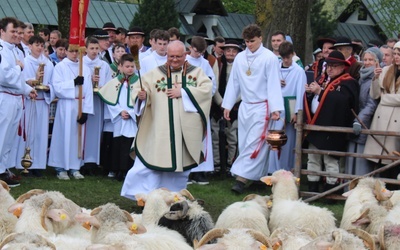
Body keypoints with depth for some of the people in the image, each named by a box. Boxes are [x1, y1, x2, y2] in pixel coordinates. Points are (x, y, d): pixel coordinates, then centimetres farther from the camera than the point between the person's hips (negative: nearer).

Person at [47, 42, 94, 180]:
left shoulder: (85, 68, 7)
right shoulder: (60, 67, 0)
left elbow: (89, 91, 2)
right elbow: (57, 87, -10)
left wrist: (86, 110, -5)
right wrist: (74, 82, -18)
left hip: (80, 105, 3)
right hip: (66, 105, -3)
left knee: (78, 135, 6)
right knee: (64, 135, -1)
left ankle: (75, 167, 12)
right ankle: (61, 168, 3)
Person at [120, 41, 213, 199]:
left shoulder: (196, 73, 8)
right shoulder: (155, 74, 7)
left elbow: (206, 90, -7)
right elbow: (138, 87, -2)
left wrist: (183, 92, -13)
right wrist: (141, 95, -25)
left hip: (185, 131, 1)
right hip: (159, 131, -1)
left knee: (180, 165, 9)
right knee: (150, 164, -6)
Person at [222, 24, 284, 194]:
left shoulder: (269, 58, -9)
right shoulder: (240, 58, 6)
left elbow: (273, 84, -10)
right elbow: (234, 82, 12)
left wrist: (275, 109, -15)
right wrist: (227, 105, 10)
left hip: (261, 107, -6)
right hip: (244, 106, 6)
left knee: (254, 144, -10)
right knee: (244, 144, 8)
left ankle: (241, 179, -15)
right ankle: (257, 176, 17)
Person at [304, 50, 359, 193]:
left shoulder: (348, 83, -5)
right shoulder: (323, 80, 19)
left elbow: (341, 99, -23)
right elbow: (310, 101, 20)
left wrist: (320, 91, -21)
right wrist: (309, 91, -3)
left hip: (332, 130, -8)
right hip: (315, 125, 8)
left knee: (330, 161, -5)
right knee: (313, 159, 12)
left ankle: (330, 191, 1)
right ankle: (312, 190, 19)